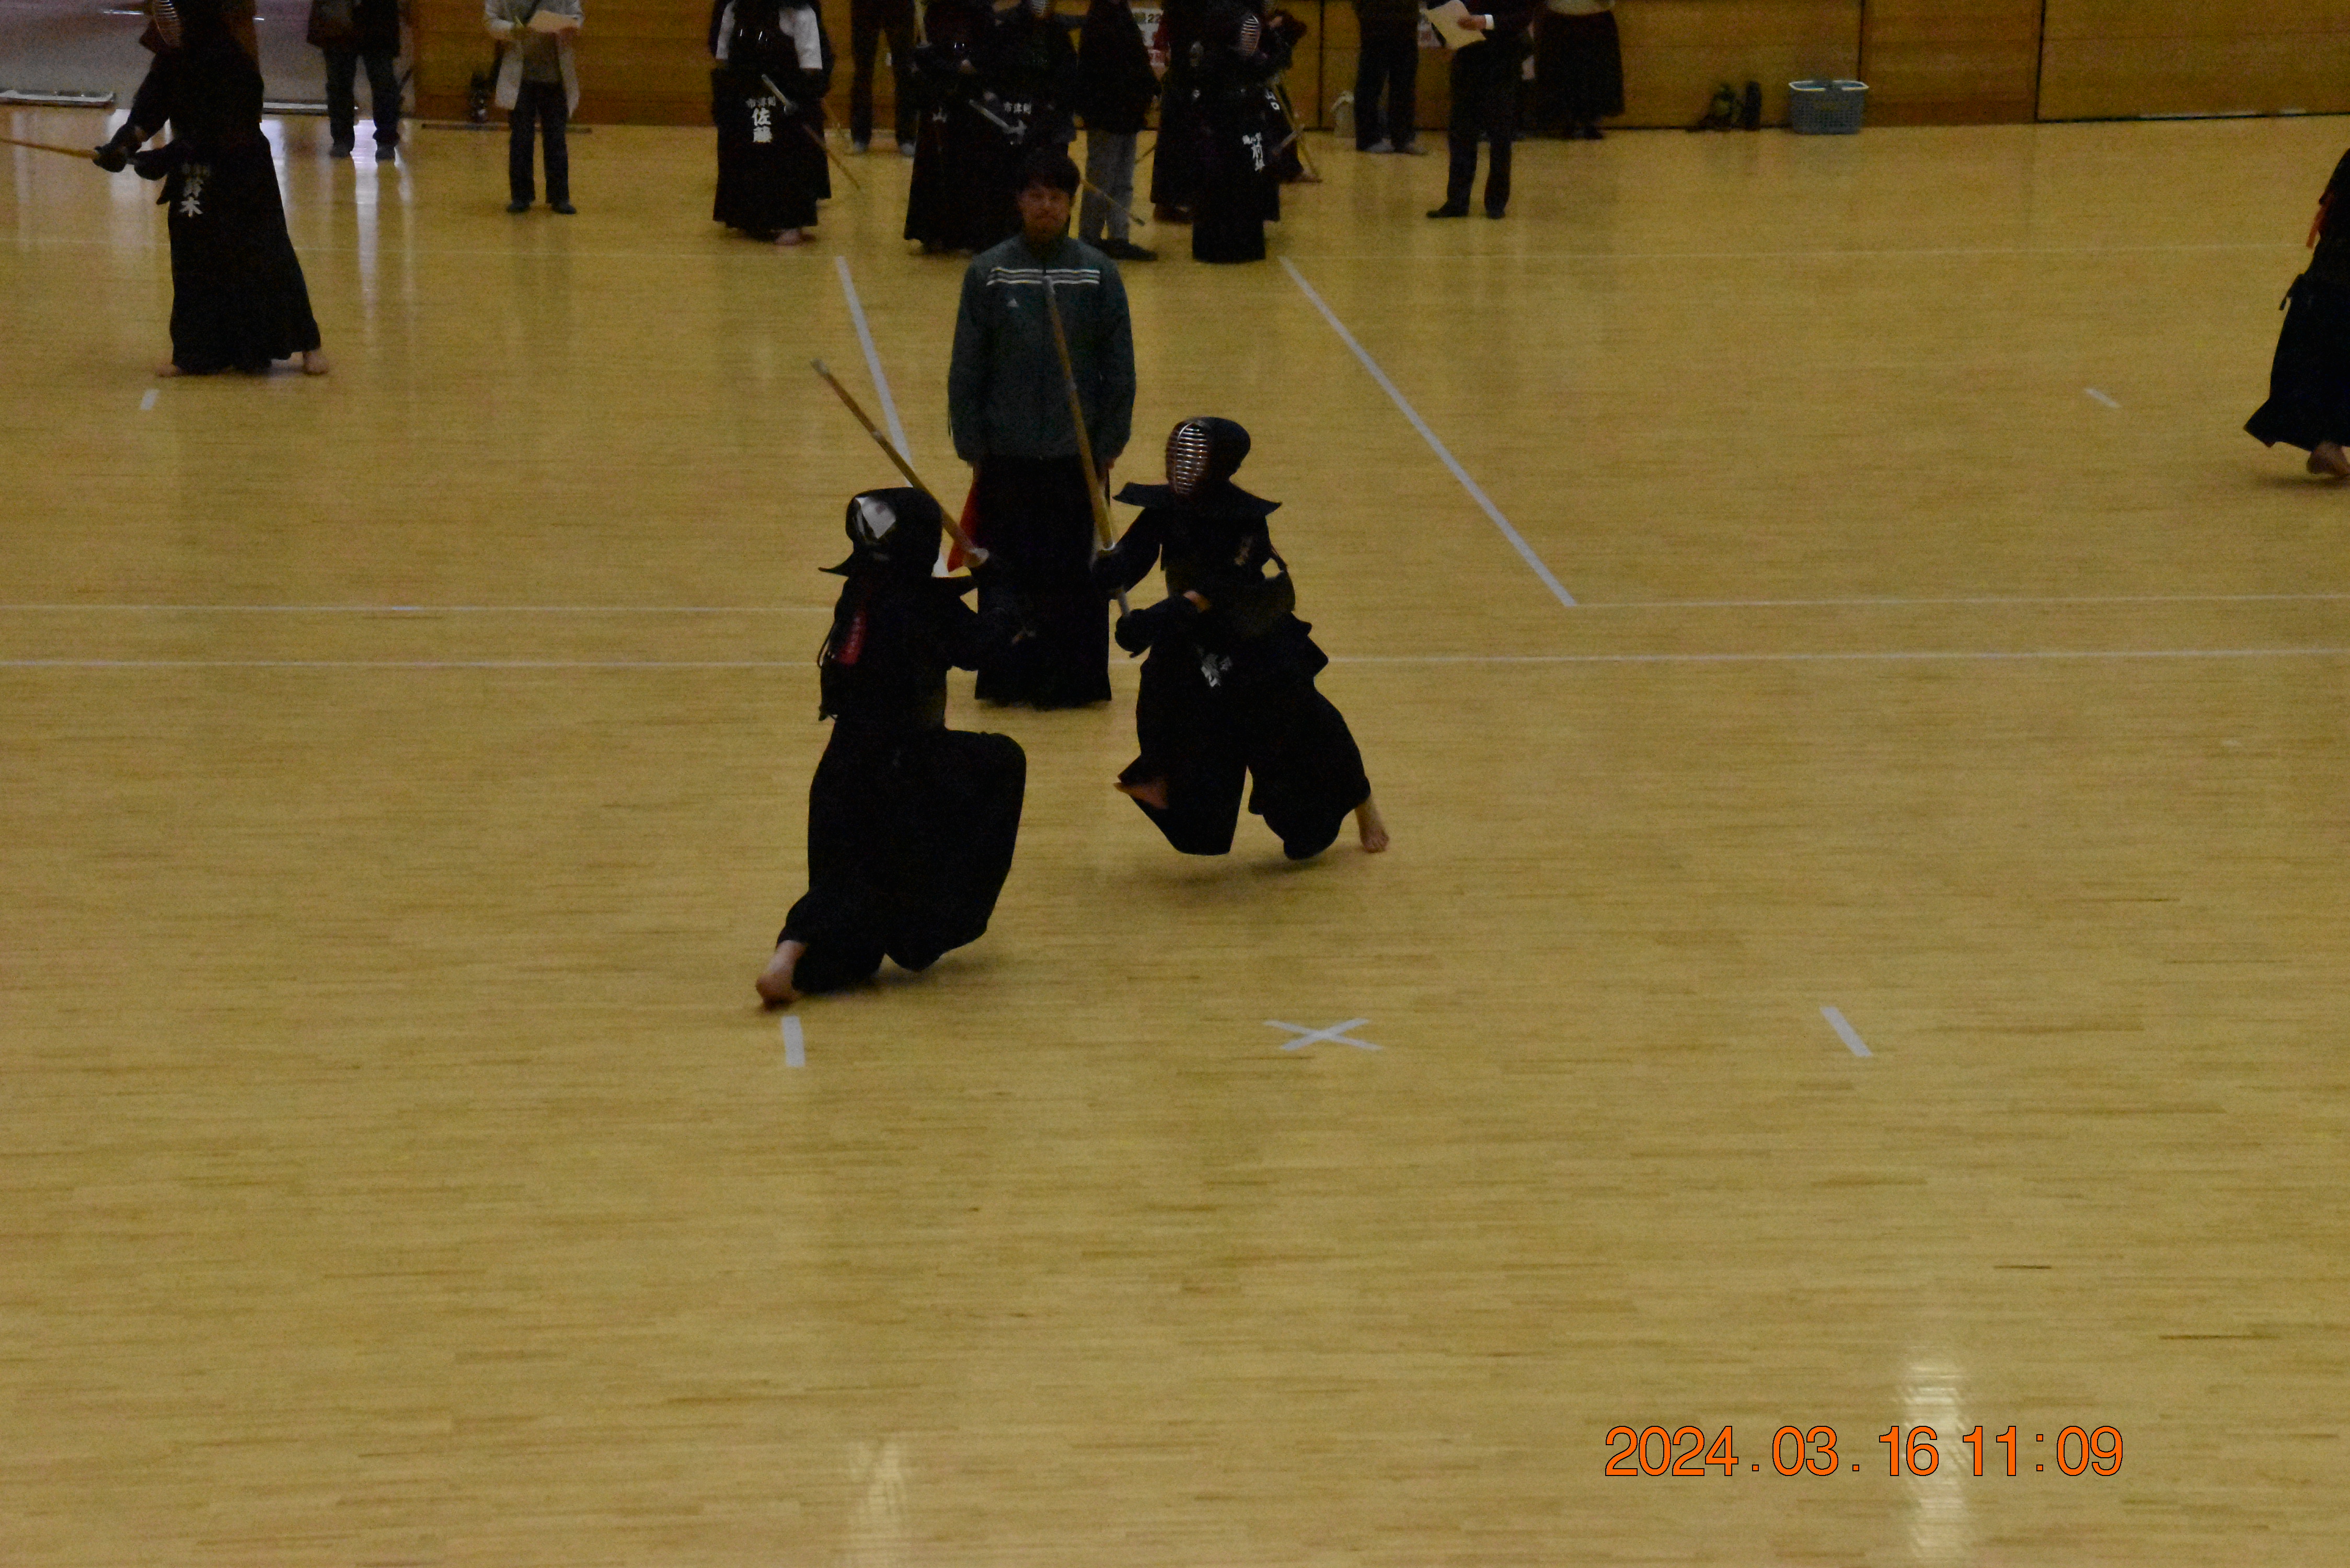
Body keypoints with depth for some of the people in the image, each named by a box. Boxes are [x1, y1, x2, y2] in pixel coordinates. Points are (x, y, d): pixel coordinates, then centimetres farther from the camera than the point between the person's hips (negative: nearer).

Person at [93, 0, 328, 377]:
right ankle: (198, 353, 25)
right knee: (193, 263, 13)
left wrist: (165, 158, -29)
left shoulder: (229, 62, -23)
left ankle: (306, 343, 14)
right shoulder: (171, 61, -1)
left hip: (242, 180, -7)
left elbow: (217, 133, -26)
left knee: (263, 259, 0)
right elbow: (147, 112, -4)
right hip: (192, 180, 7)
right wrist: (122, 146, -22)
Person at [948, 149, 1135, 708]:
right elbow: (966, 369, 1)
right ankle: (1009, 677, 18)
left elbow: (1119, 368, 2)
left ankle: (1073, 678, 17)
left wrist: (1110, 445, 0)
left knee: (1075, 574, 5)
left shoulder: (1098, 273, -2)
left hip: (1076, 454, 0)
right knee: (1007, 573, 6)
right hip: (1007, 454, 0)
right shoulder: (988, 273, -3)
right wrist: (971, 445, -1)